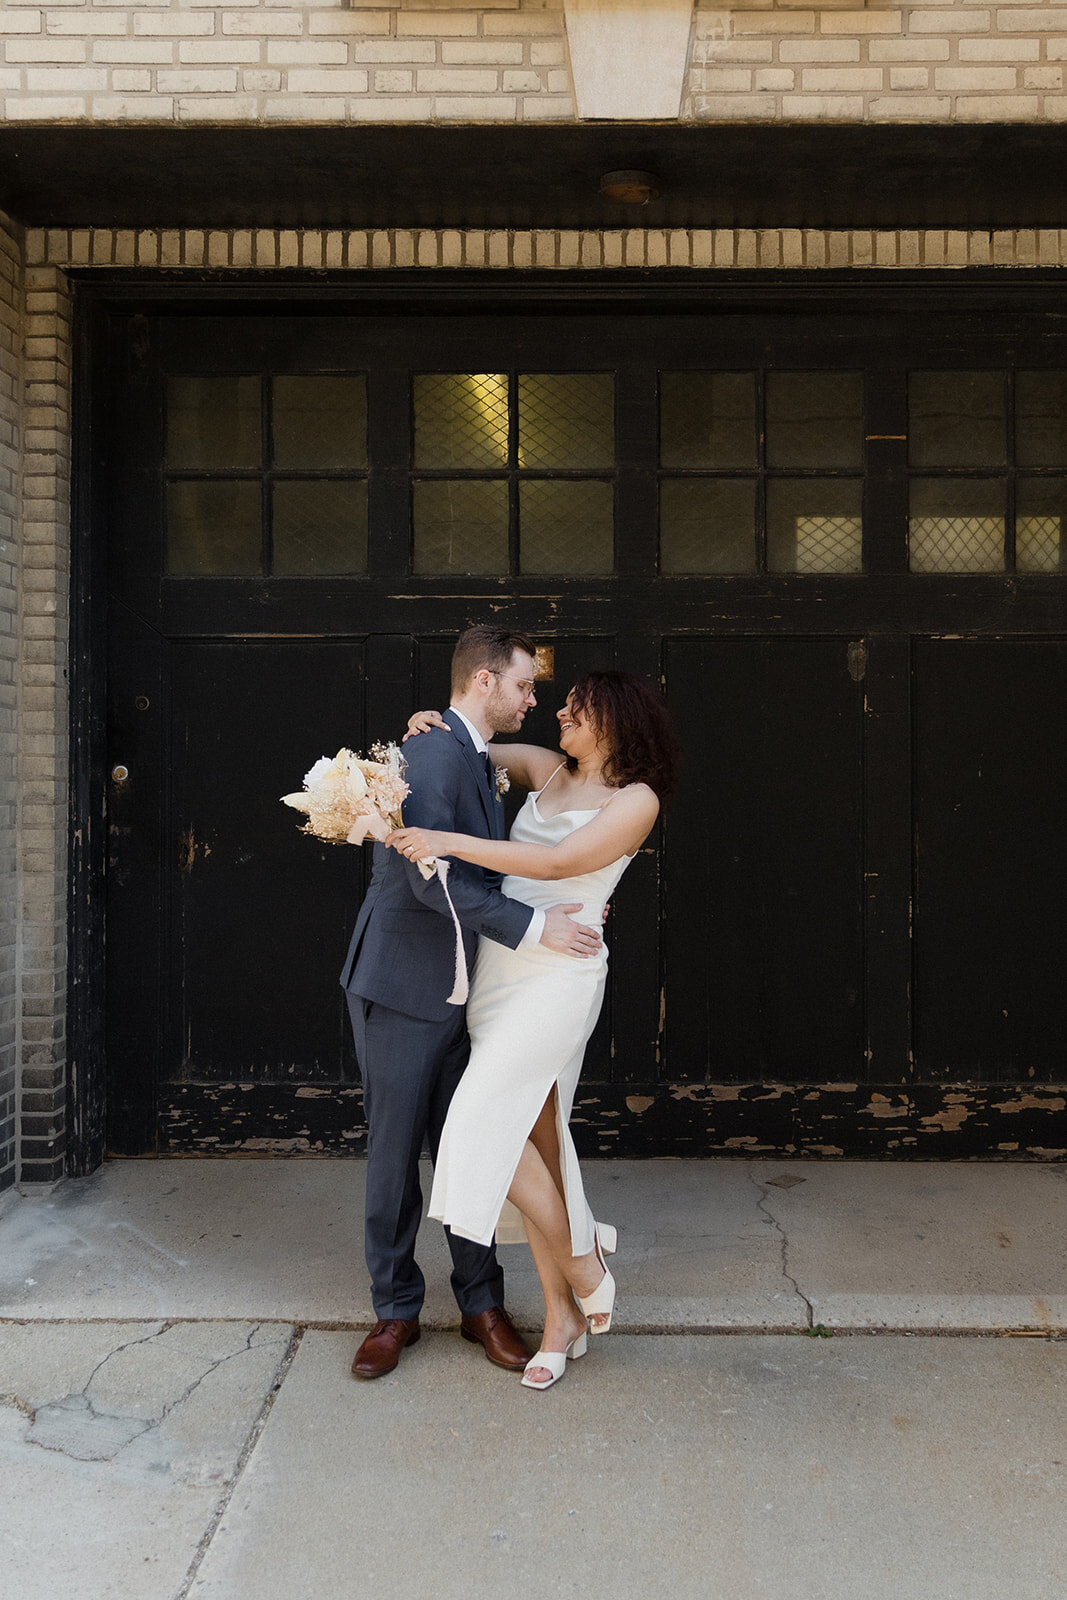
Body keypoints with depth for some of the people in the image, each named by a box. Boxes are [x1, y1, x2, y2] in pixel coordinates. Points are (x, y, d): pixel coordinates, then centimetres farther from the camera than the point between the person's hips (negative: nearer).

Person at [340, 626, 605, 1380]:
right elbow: (433, 879, -26)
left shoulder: (475, 759, 14)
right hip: (403, 986, -8)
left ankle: (481, 1302, 23)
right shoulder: (437, 754, -17)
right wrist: (533, 926, -23)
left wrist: (567, 903, 10)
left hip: (456, 991, 8)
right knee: (394, 1153, 5)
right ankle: (396, 1310, 19)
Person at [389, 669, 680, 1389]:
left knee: (490, 1118, -15)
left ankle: (581, 1257, 8)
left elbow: (557, 862, -17)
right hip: (496, 966, 6)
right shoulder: (546, 768, 14)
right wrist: (430, 727, 5)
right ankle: (563, 1315, 16)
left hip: (558, 973, -6)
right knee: (536, 1133, 6)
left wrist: (451, 841, -21)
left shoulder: (637, 798, -4)